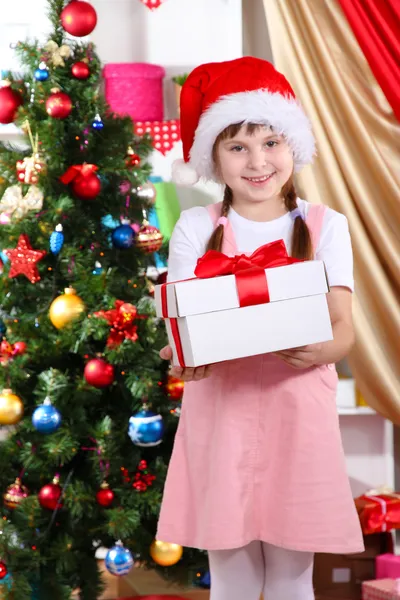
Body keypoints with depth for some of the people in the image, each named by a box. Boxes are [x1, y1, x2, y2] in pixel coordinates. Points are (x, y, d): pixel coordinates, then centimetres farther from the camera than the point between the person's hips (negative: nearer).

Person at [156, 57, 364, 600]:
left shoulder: (325, 226, 3)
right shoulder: (196, 228, 3)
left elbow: (344, 327, -3)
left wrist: (318, 351, -25)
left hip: (298, 412, 0)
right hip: (220, 413, 0)